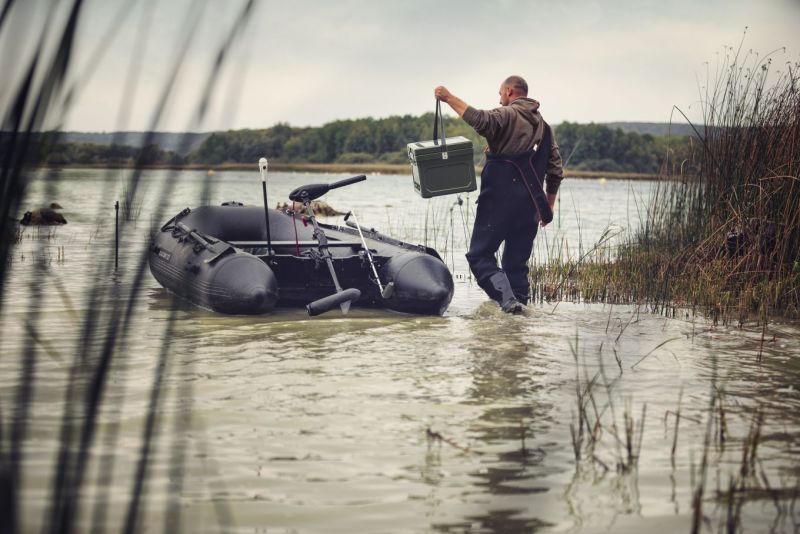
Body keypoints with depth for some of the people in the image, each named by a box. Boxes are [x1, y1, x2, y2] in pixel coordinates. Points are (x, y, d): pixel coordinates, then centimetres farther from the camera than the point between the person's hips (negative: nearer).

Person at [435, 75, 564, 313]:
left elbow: (480, 120, -27)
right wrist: (549, 205, 23)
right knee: (516, 262, 13)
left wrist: (450, 98, -22)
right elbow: (555, 171, 16)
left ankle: (507, 297, -22)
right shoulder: (544, 126, 17)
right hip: (529, 206, 7)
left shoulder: (507, 115, -5)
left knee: (479, 255, -3)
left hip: (499, 201, -7)